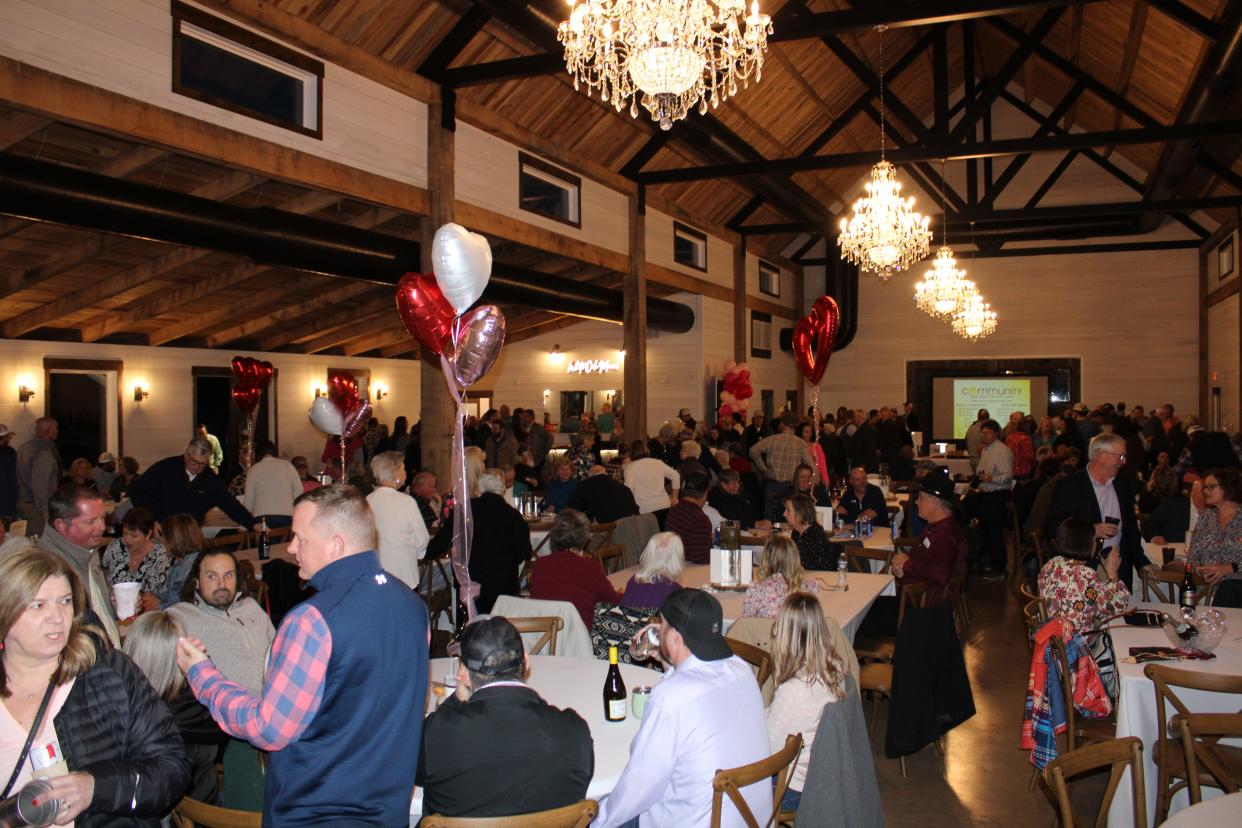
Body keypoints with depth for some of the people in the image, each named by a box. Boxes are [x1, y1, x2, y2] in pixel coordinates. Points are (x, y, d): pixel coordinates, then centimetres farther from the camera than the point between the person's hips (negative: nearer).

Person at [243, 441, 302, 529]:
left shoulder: (254, 469, 9)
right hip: (286, 516, 1)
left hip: (262, 516, 0)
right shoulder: (287, 465, 9)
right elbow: (299, 491, 6)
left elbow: (249, 500, 9)